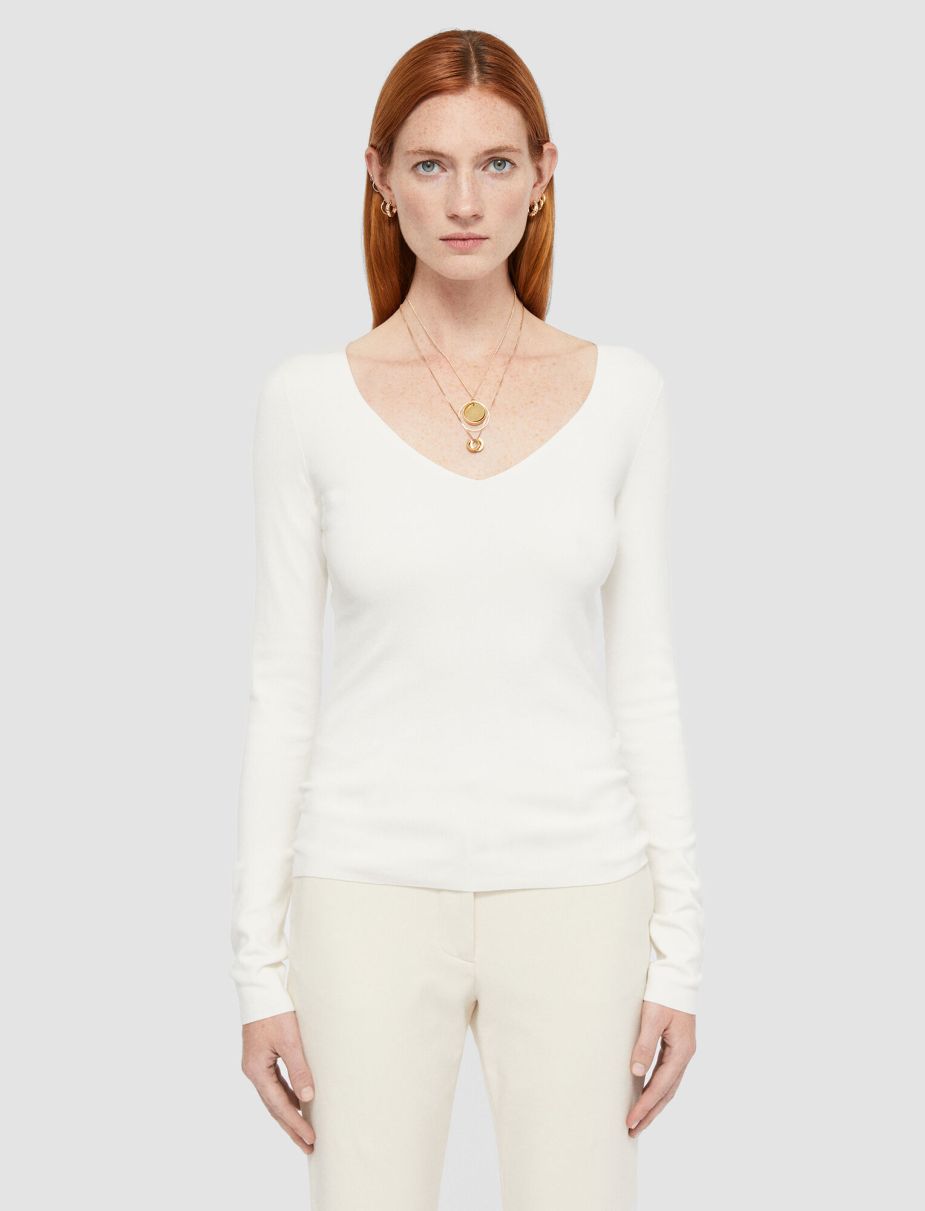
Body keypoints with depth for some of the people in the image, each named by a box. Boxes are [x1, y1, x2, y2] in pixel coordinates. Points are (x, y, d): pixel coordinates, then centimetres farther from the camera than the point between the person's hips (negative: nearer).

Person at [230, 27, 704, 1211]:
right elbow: (282, 686, 0)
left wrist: (677, 948, 1)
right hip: (374, 892, -1)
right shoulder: (311, 399, -2)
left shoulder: (619, 393, 1)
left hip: (573, 895, 1)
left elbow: (642, 678, 3)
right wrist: (260, 963, -2)